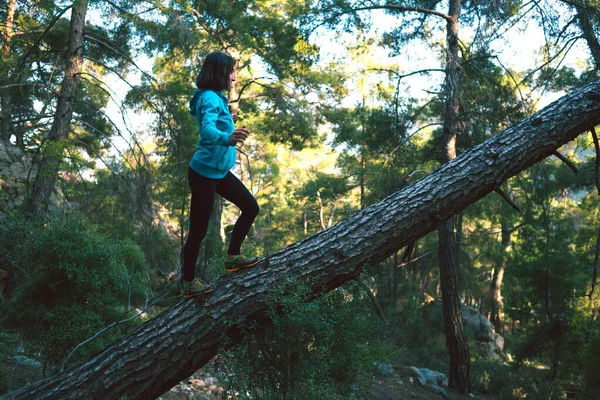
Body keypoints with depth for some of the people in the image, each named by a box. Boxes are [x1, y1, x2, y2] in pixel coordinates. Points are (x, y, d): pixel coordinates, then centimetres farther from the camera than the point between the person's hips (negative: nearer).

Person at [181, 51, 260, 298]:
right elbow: (208, 130, -39)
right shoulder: (210, 98, -20)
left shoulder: (216, 98, 9)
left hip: (219, 171, 10)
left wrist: (227, 122, 46)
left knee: (251, 207, 12)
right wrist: (228, 137, -58)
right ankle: (188, 284, 12)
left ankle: (233, 258, 23)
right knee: (199, 229, -1)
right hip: (204, 173, -10)